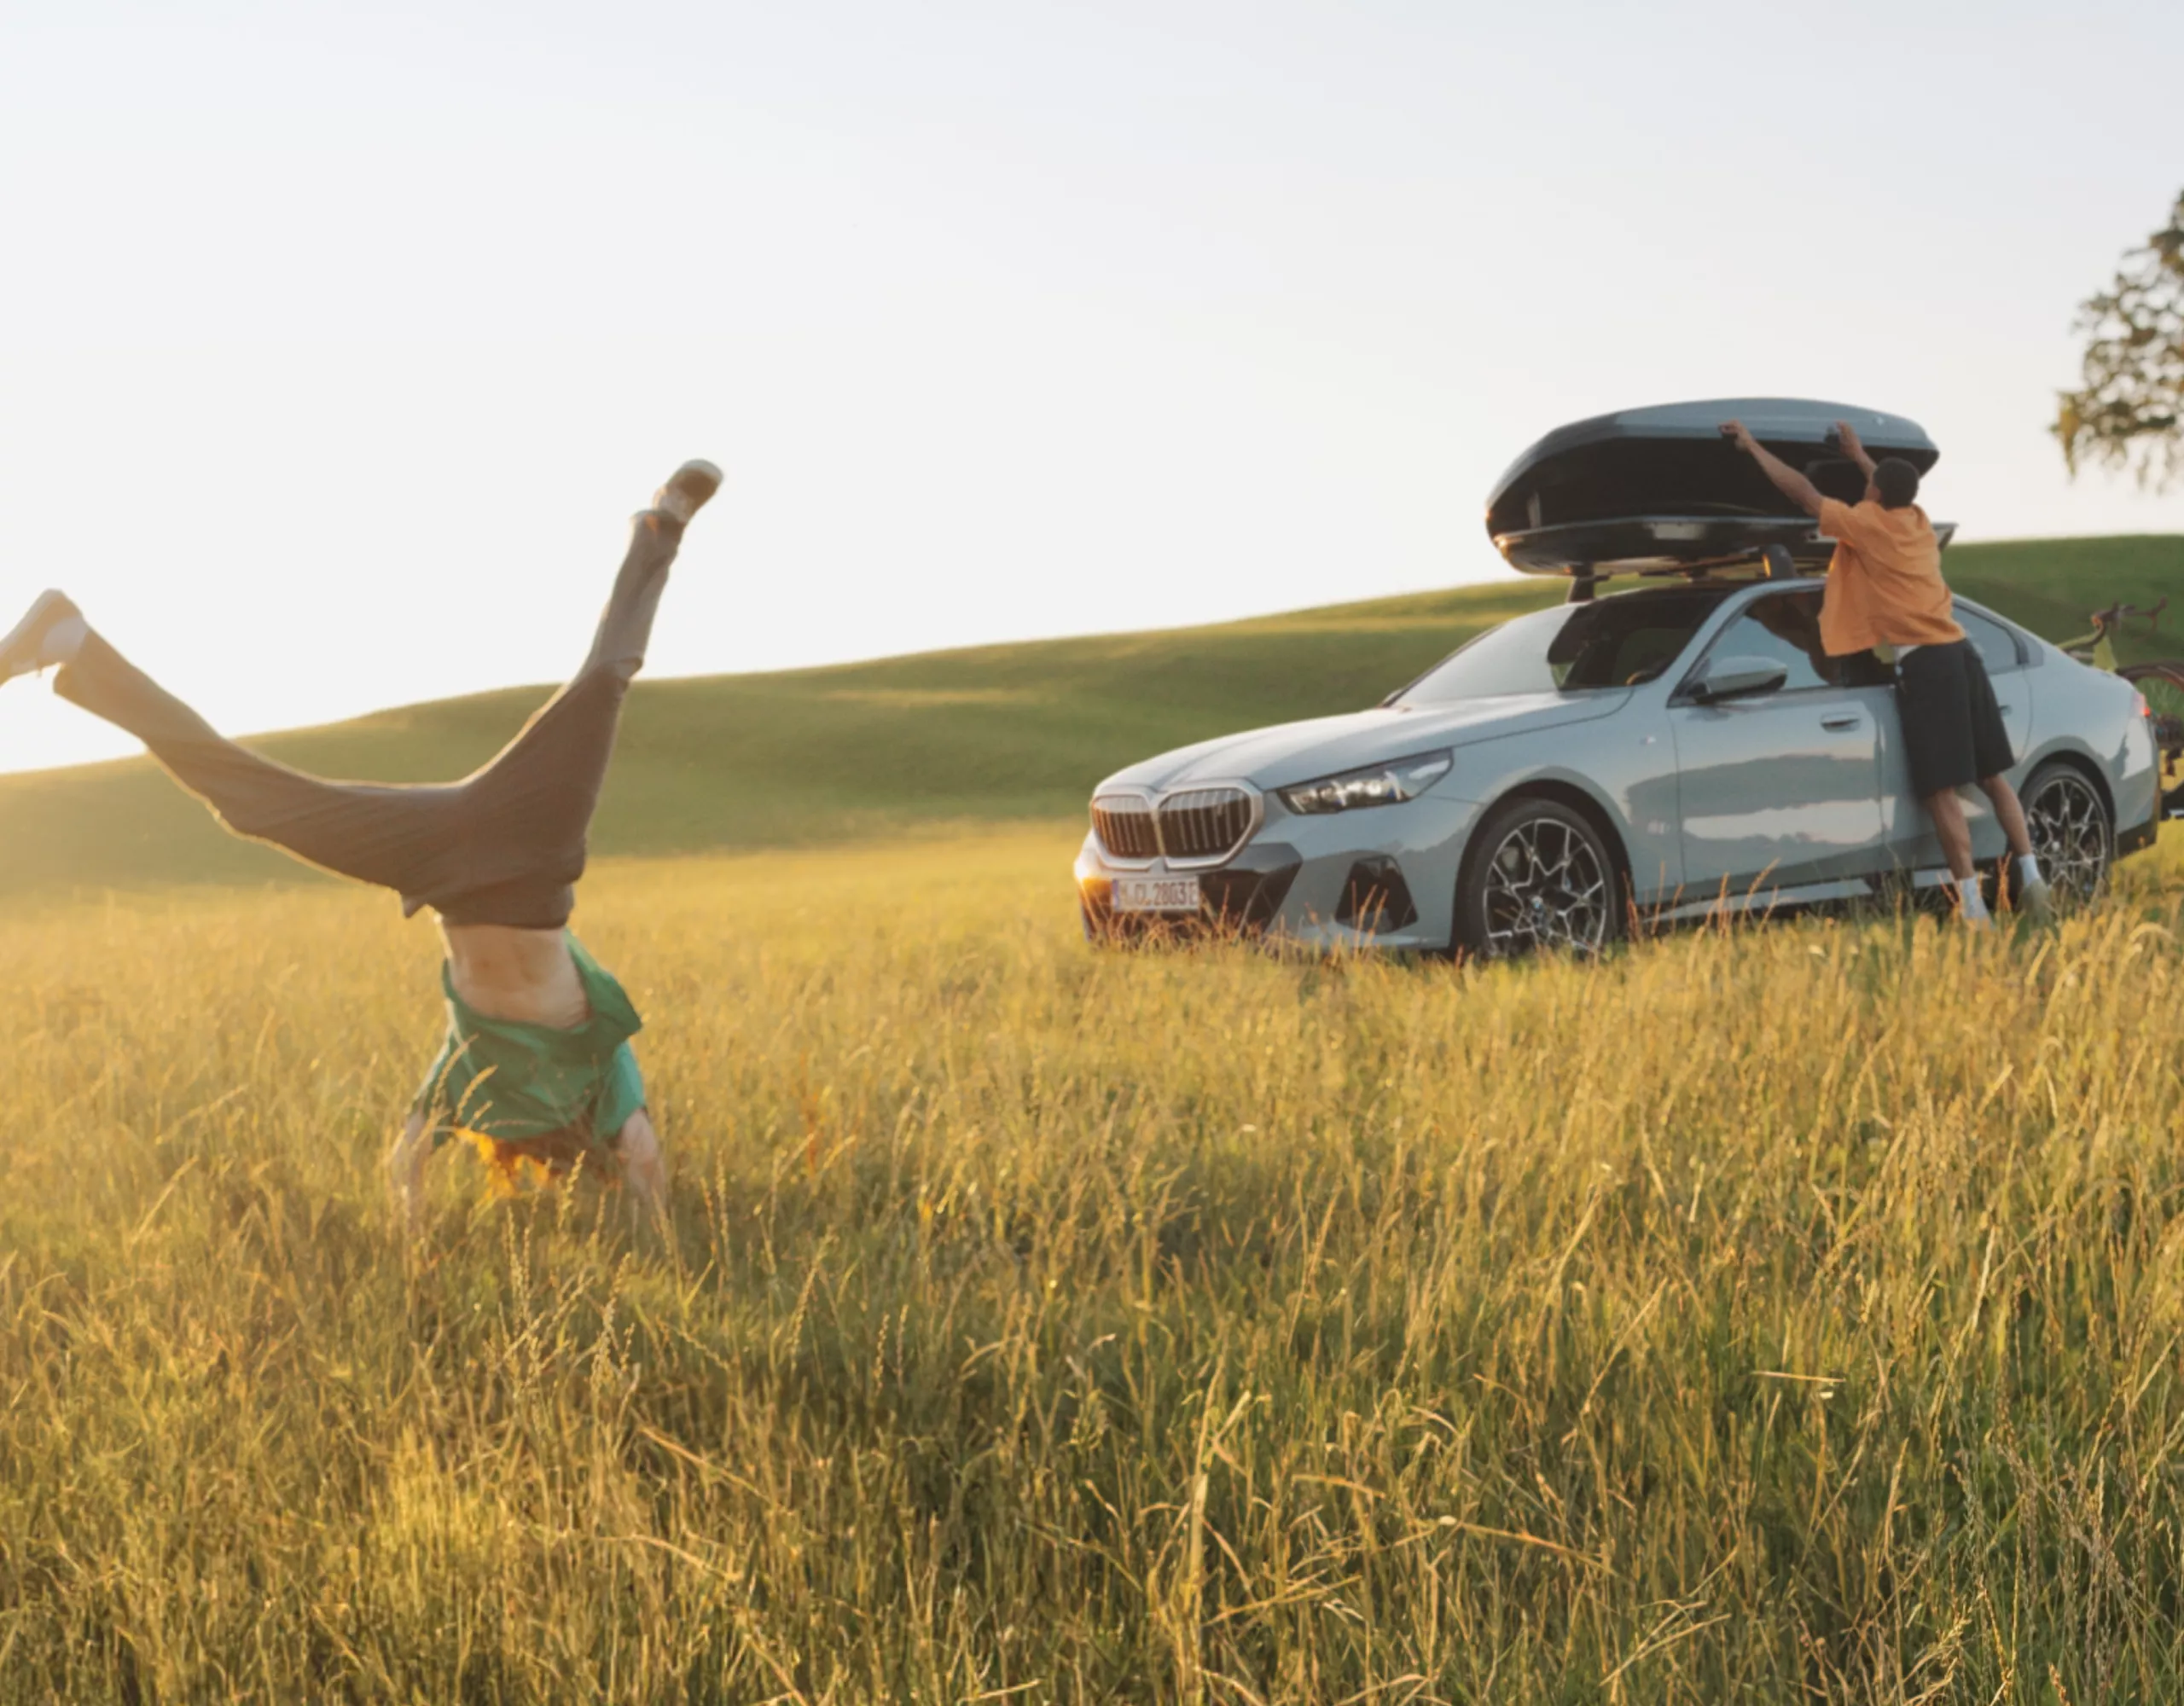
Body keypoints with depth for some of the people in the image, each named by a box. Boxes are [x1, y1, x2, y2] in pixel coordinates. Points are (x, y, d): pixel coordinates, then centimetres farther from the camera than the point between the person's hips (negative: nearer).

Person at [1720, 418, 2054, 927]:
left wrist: (1752, 445, 9)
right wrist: (1859, 455, 51)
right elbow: (1894, 491, 41)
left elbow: (1803, 493, 0)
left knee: (1941, 792, -9)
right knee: (1994, 778, 12)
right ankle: (2032, 880, 10)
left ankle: (1973, 909, -14)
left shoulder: (1867, 523, -3)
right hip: (1962, 654, 7)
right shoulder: (1918, 521, 16)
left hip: (1925, 664, -7)